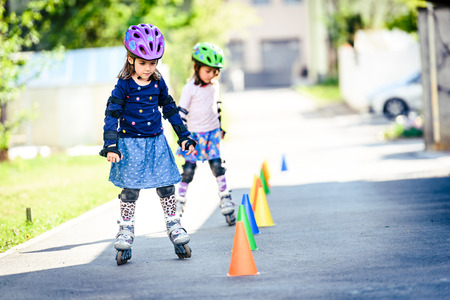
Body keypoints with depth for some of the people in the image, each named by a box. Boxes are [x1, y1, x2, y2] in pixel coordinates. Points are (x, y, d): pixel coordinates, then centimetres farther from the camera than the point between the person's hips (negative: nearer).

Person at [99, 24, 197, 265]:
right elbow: (112, 115, -12)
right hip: (131, 143, -3)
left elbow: (170, 110, 13)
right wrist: (111, 145, -21)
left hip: (156, 142, 3)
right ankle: (126, 232, 11)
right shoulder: (123, 86, -10)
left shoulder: (158, 83, 3)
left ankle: (174, 227, 15)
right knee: (130, 189, 0)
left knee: (166, 186, 3)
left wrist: (184, 136, 13)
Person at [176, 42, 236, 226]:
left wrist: (220, 127, 22)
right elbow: (181, 111, -10)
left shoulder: (214, 85, 6)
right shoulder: (190, 88, -11)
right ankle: (179, 202, 5)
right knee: (188, 169, -3)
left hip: (212, 133, 4)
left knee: (217, 166, 0)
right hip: (195, 134, -4)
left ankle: (225, 200, 7)